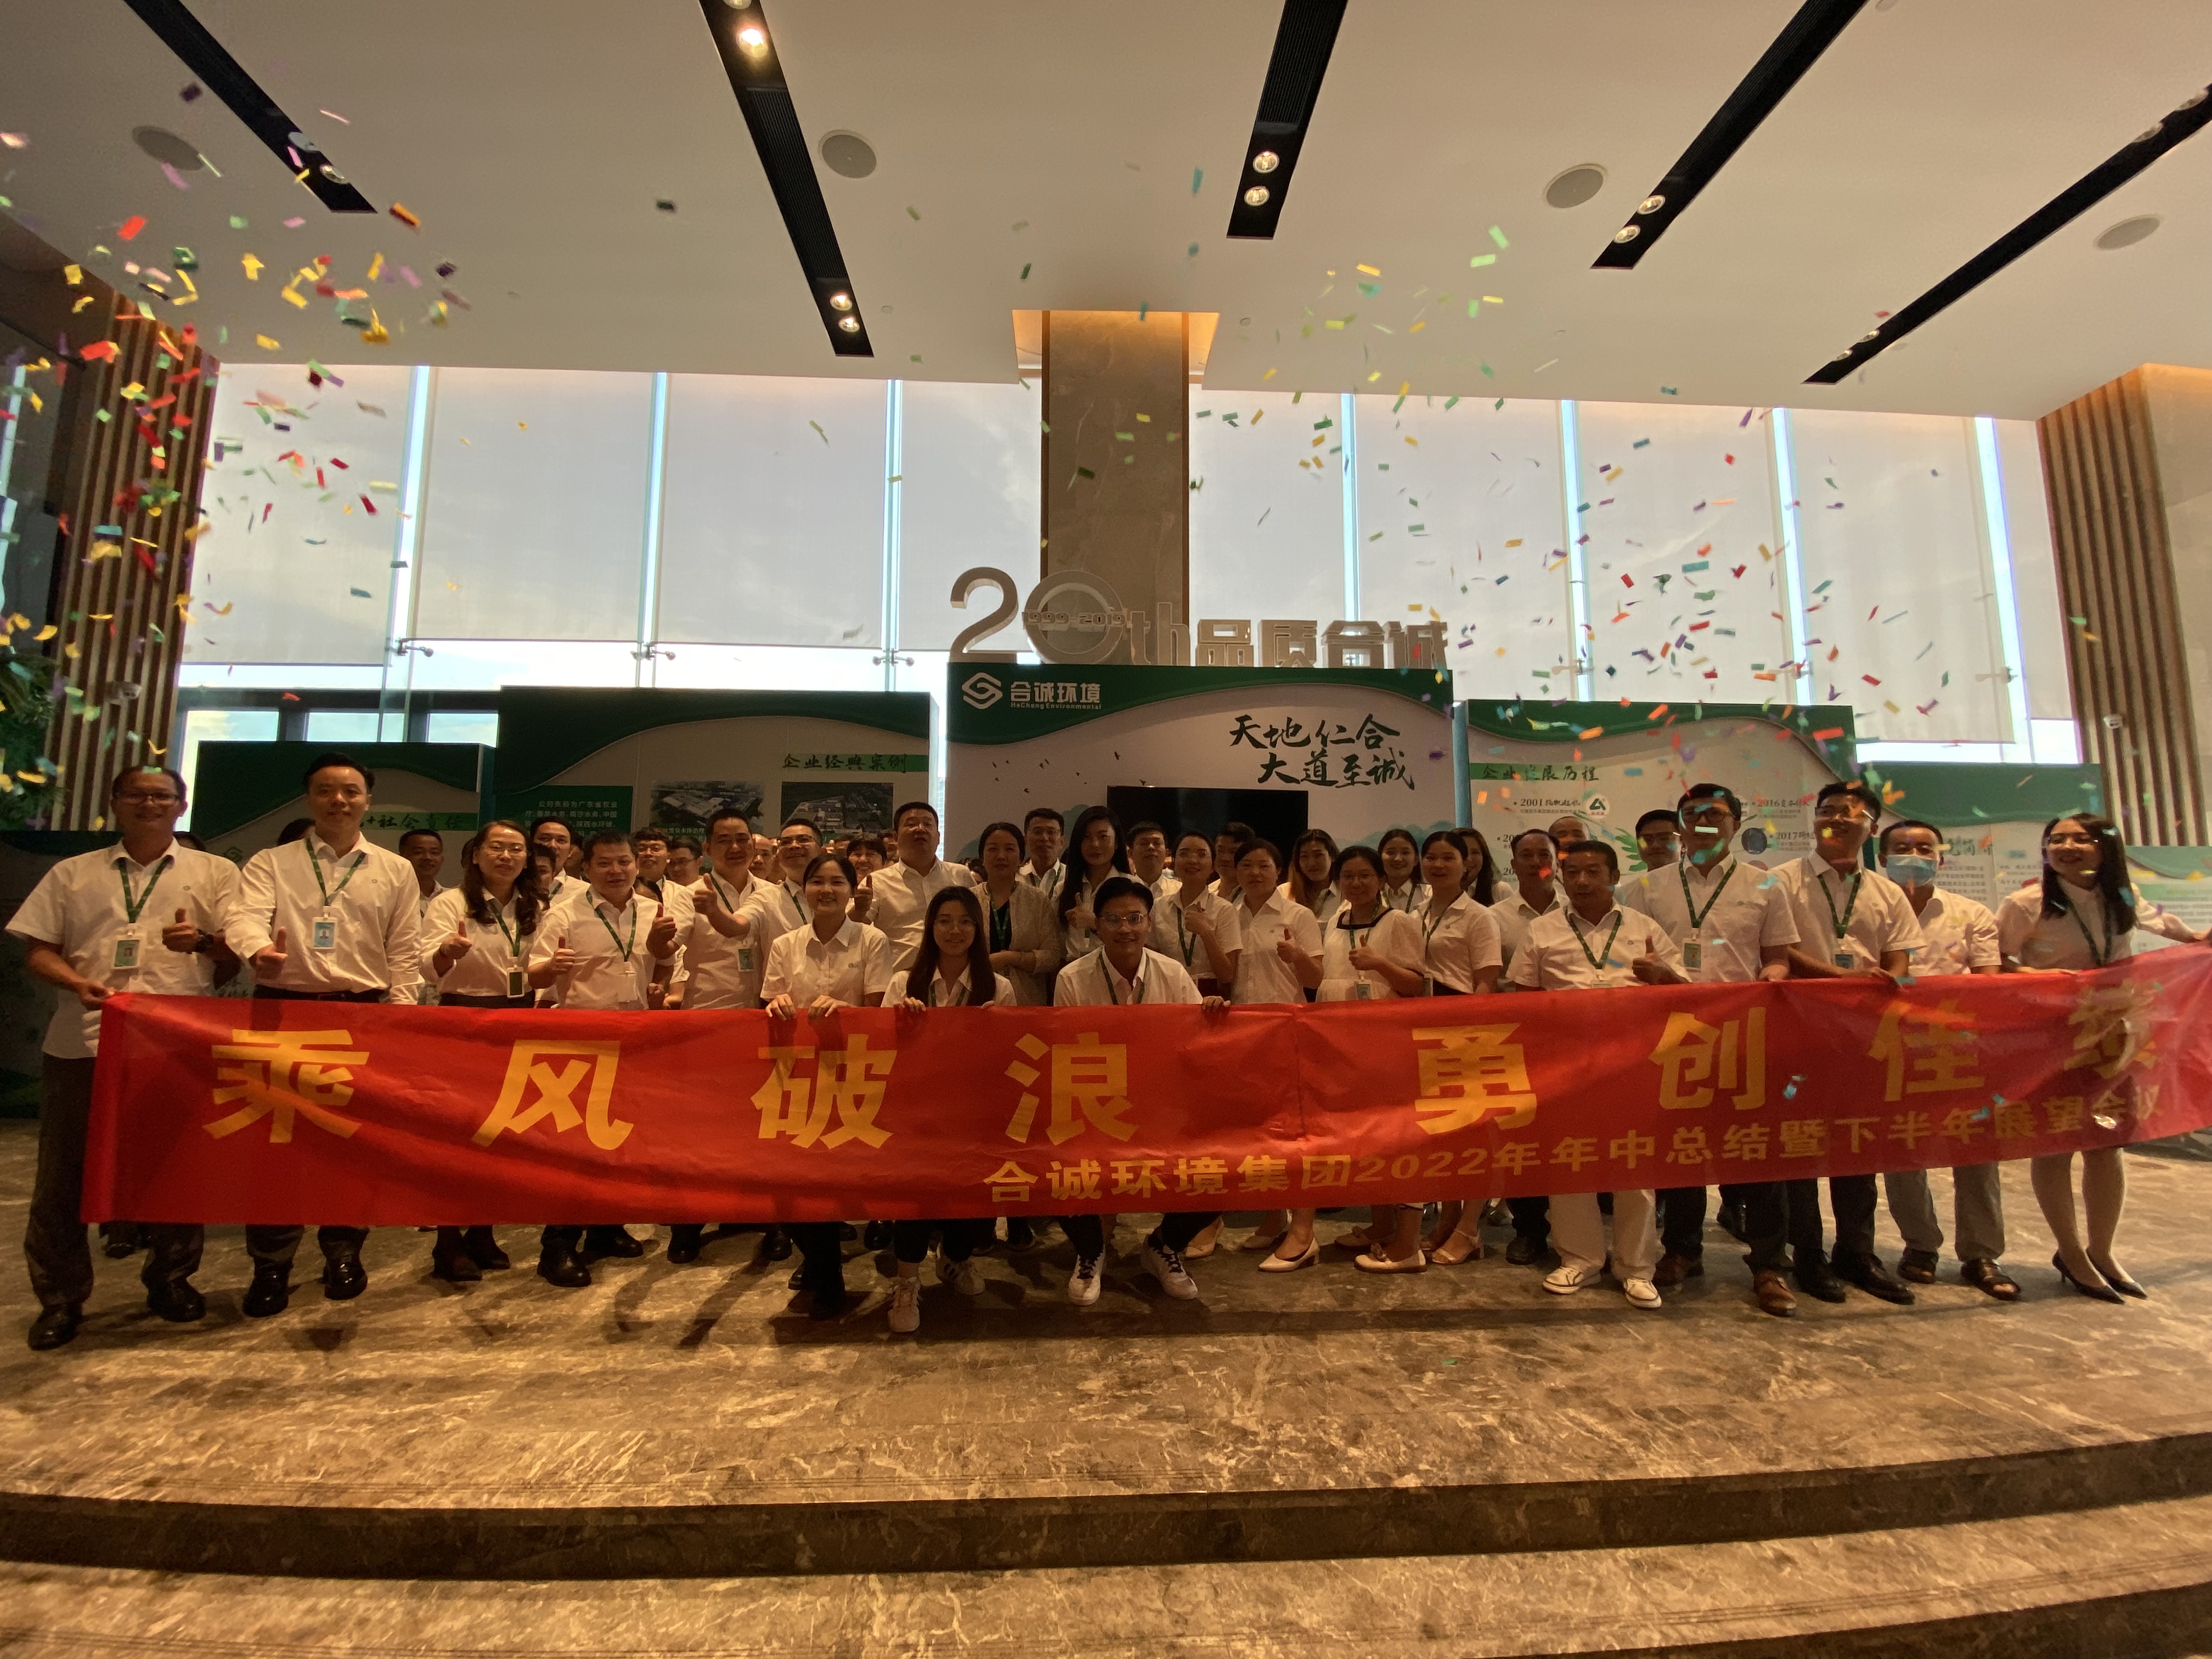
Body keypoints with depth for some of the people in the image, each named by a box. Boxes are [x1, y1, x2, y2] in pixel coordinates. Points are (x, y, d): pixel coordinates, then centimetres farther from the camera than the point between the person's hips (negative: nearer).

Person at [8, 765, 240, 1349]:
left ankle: (171, 1278, 21)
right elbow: (38, 949, 10)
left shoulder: (215, 873, 9)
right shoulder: (71, 874, 14)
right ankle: (60, 1297, 21)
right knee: (66, 1170, 7)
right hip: (83, 1039, 2)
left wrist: (203, 940, -17)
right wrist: (78, 983, -10)